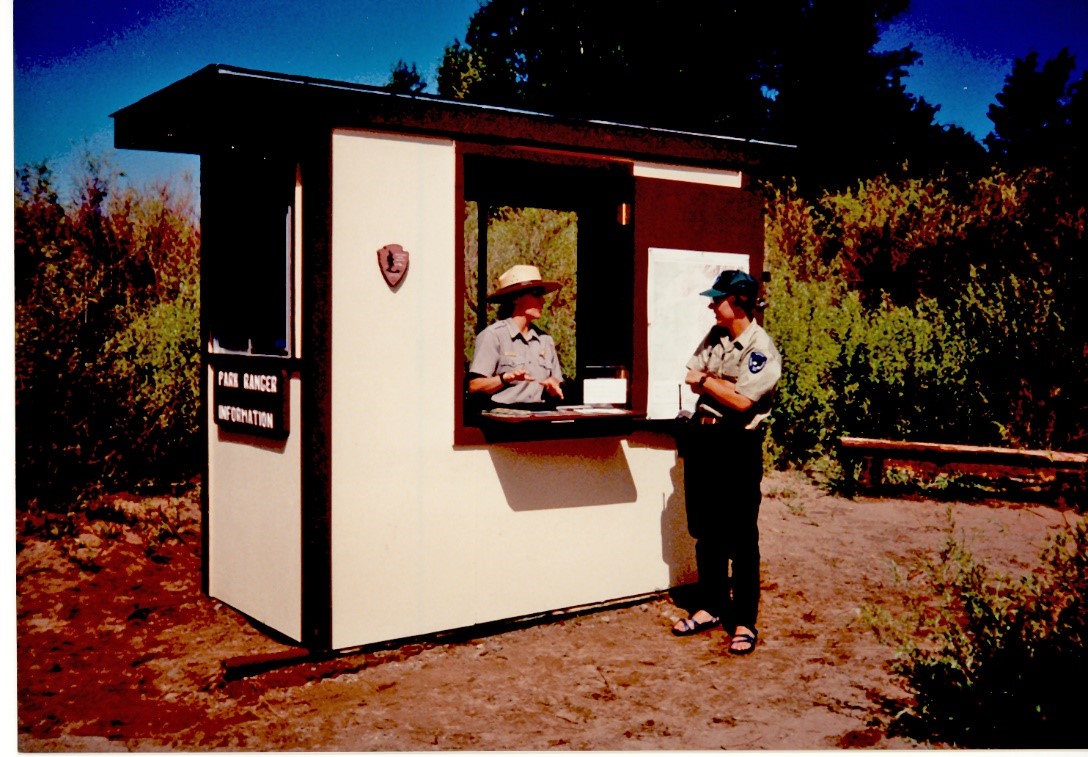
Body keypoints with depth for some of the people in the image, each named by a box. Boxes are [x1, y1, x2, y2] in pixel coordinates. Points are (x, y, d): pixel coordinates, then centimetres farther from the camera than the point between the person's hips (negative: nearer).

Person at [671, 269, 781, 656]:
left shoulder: (761, 348, -13)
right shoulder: (714, 336, 10)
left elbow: (742, 401, -20)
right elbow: (693, 379, 9)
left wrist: (706, 380, -9)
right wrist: (723, 384, -9)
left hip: (737, 443, -7)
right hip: (702, 435, 8)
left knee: (741, 536, -1)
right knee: (706, 530, 14)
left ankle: (744, 621, 8)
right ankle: (710, 607, 27)